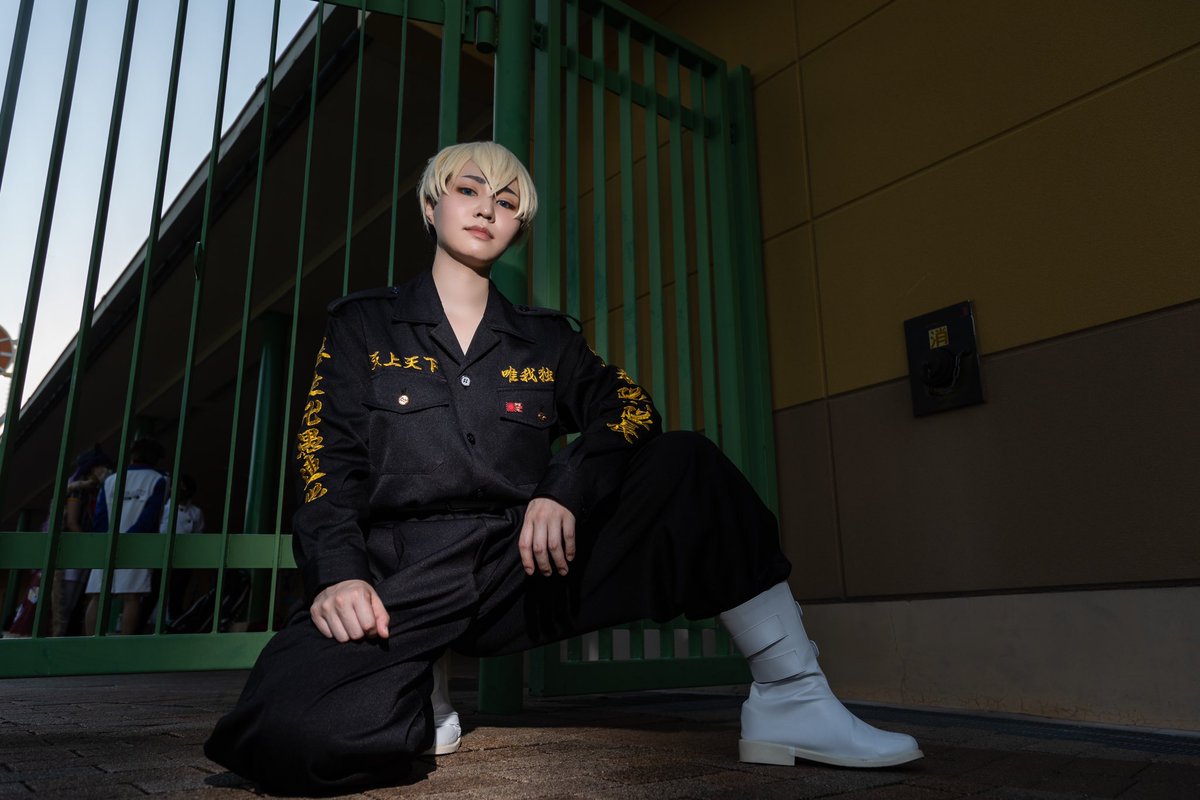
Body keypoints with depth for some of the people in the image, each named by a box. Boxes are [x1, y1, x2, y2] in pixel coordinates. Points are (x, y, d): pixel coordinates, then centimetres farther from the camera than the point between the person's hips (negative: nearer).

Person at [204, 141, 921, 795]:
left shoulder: (546, 339, 17)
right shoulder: (364, 326, 12)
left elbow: (628, 406, 2)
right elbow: (328, 462, 3)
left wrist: (566, 491, -17)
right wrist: (338, 572, -15)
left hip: (528, 567, 2)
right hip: (405, 581, -2)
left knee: (686, 464, -15)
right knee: (294, 733, -31)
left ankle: (789, 699, -14)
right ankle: (425, 698, 3)